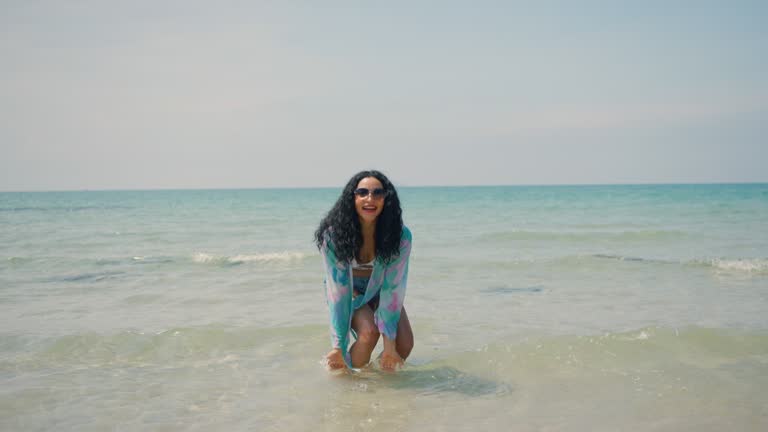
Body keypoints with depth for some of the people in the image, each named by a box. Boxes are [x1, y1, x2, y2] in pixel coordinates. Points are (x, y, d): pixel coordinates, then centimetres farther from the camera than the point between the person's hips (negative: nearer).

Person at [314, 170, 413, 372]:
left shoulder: (400, 236, -27)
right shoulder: (333, 236, -29)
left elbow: (393, 288, -25)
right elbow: (338, 290, -28)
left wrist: (389, 344, -29)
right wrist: (338, 346, -29)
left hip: (379, 291, 2)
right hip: (349, 292, -2)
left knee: (404, 345, -15)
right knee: (368, 332, -28)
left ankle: (384, 369, 17)